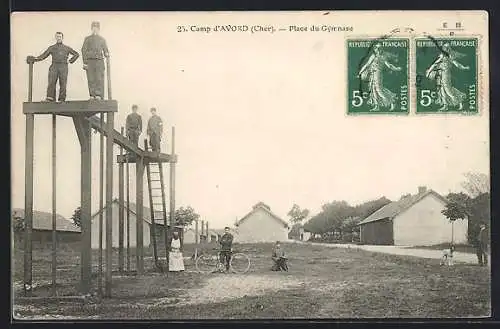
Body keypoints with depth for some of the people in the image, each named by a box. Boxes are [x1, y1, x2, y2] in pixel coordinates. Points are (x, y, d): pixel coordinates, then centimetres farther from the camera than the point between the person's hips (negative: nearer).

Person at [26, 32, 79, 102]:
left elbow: (76, 54, 24)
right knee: (51, 82, -15)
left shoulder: (67, 48, 18)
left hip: (63, 67, 0)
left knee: (63, 83, -5)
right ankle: (50, 98, -22)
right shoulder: (51, 48, 18)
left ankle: (62, 99, -3)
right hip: (54, 66, 0)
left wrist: (71, 61, 10)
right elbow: (43, 56, 15)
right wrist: (35, 59, 0)